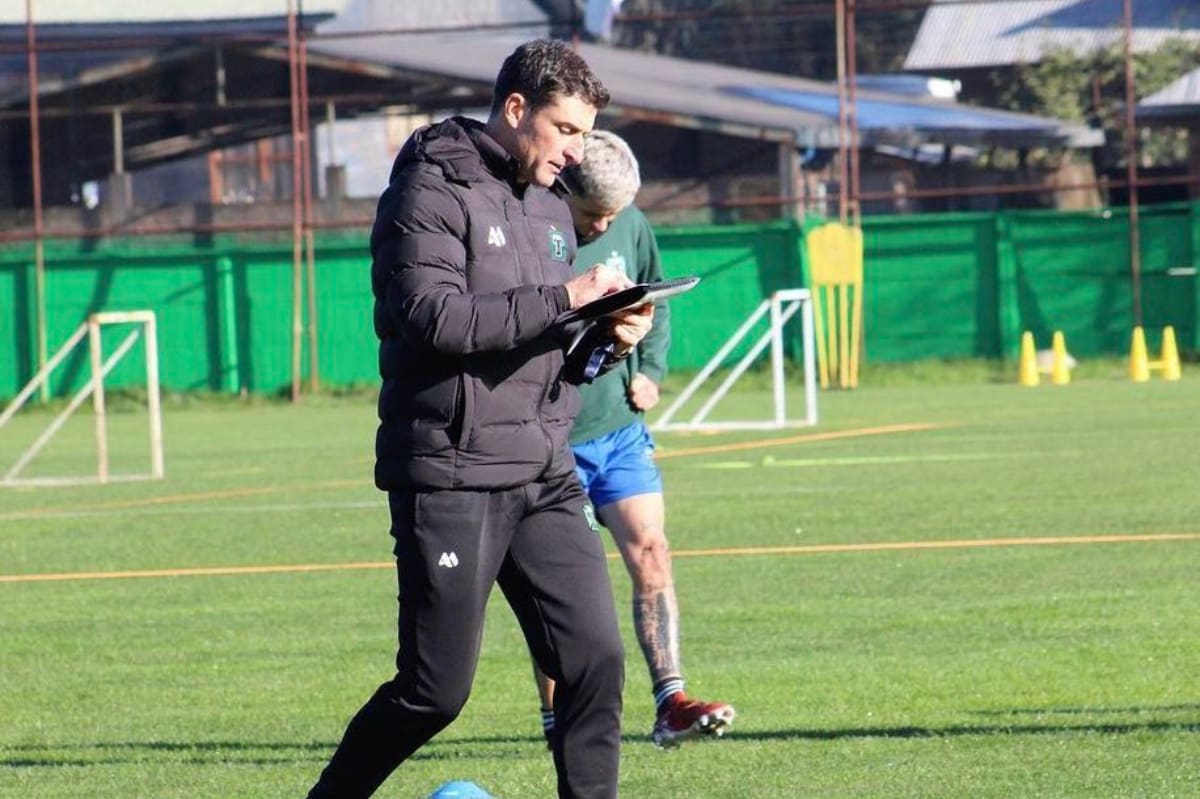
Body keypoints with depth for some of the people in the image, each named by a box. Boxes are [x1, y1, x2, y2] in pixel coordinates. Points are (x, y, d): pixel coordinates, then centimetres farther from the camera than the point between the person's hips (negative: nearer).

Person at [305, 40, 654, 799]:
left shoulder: (550, 206, 16)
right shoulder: (433, 191, -8)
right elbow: (433, 317, -22)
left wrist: (605, 335, 0)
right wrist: (563, 300, -21)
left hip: (545, 477, 7)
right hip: (452, 477, -7)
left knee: (596, 657, -5)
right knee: (436, 690, -1)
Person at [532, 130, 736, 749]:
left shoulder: (632, 228, 3)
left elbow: (656, 302, 19)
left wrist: (650, 368, 5)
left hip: (620, 428, 5)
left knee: (651, 553, -5)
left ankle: (670, 702, -6)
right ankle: (556, 717, 14)